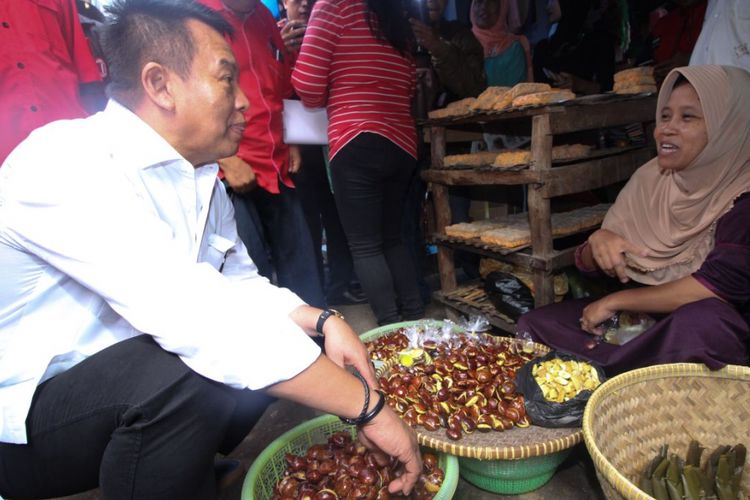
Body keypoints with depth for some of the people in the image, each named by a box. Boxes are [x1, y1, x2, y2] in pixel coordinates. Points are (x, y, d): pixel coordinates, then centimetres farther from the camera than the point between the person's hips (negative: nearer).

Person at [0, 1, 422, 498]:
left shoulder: (203, 180, 0)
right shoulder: (65, 164, -26)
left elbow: (242, 284, 7)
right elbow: (196, 317, -37)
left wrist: (322, 320, -13)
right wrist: (367, 406, -33)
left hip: (130, 385, 8)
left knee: (278, 340, 2)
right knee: (190, 373, -33)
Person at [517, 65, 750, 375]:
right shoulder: (649, 179, 4)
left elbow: (719, 286, -23)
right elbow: (586, 263, 7)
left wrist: (614, 302, -16)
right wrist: (598, 242, -17)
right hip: (641, 318, 5)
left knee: (700, 319, -39)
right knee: (534, 325, -12)